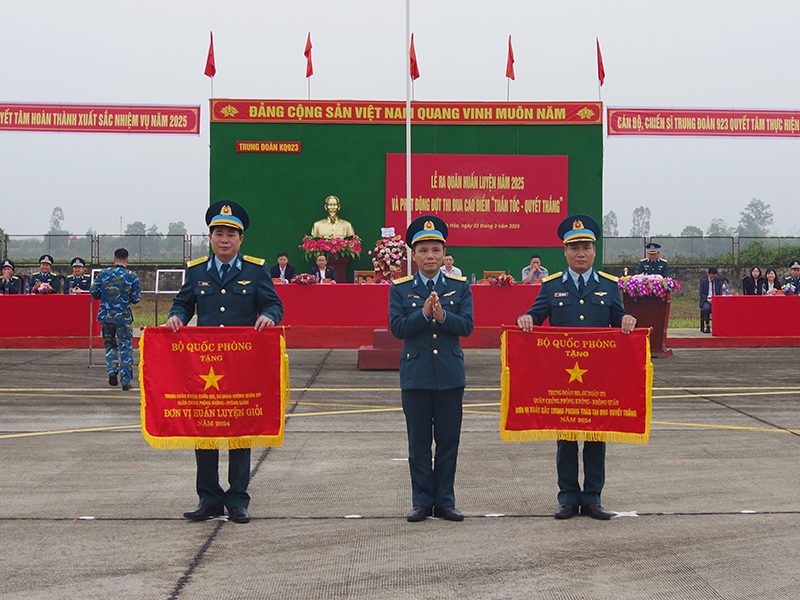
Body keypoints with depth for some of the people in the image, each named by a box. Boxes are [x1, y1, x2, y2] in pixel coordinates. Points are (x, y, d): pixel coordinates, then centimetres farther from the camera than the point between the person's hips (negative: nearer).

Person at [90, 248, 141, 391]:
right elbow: (136, 299, -4)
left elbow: (94, 293, 1)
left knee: (109, 344, 19)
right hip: (123, 318, -2)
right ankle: (126, 381, 1)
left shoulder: (103, 273, -1)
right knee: (125, 347, 3)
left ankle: (112, 370, -2)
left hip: (106, 316, 2)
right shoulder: (132, 276, -5)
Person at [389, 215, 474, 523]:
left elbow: (466, 326, -5)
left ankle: (445, 502, 14)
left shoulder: (460, 287, 6)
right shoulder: (400, 289, 4)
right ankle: (422, 502, 14)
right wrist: (424, 313, -19)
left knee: (448, 442, 5)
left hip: (450, 375, 1)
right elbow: (397, 328, -6)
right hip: (415, 375, -1)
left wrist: (442, 315, -22)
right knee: (419, 443, 5)